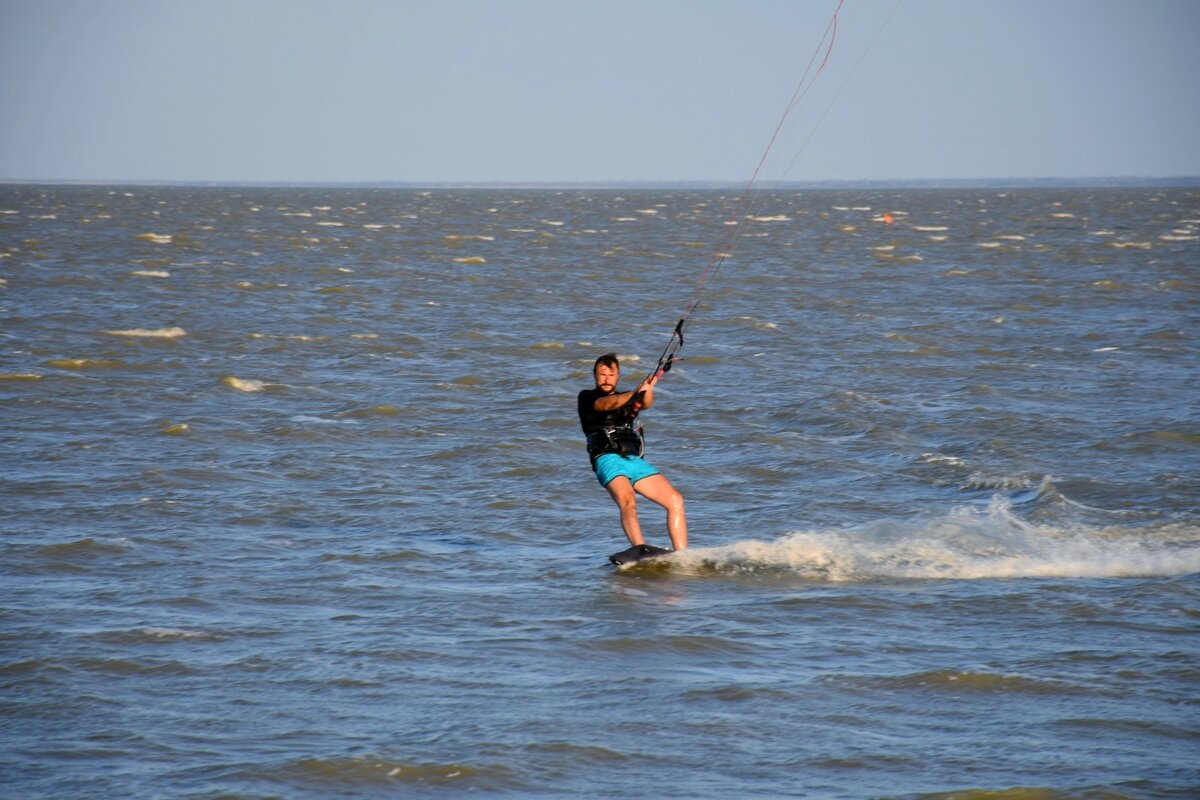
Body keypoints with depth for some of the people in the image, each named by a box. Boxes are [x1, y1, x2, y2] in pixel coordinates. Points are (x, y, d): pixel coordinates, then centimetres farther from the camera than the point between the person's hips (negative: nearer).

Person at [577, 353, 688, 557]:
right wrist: (634, 393, -26)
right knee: (628, 502, -32)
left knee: (675, 500, -9)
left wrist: (647, 390, -21)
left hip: (635, 461, 5)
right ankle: (640, 549, -52)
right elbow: (605, 404, -9)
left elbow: (646, 403, 3)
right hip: (609, 461, -5)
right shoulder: (587, 397, 14)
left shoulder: (625, 398, 27)